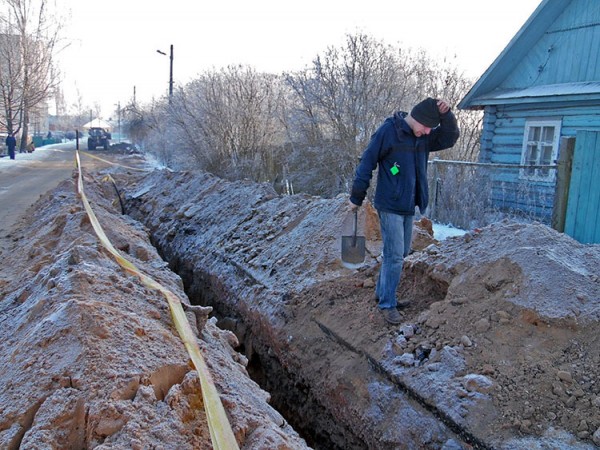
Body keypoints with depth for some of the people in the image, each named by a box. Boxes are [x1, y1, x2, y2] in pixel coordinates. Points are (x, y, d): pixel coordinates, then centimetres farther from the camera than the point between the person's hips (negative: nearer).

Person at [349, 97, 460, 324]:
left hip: (408, 206, 8)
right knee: (394, 256, -7)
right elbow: (366, 163, -13)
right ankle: (387, 304, 5)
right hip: (389, 206, -8)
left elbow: (449, 138, 9)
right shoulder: (388, 131, -14)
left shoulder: (424, 136, 7)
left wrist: (446, 115, -10)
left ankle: (382, 293, 29)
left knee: (401, 253, 15)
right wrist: (356, 199, -10)